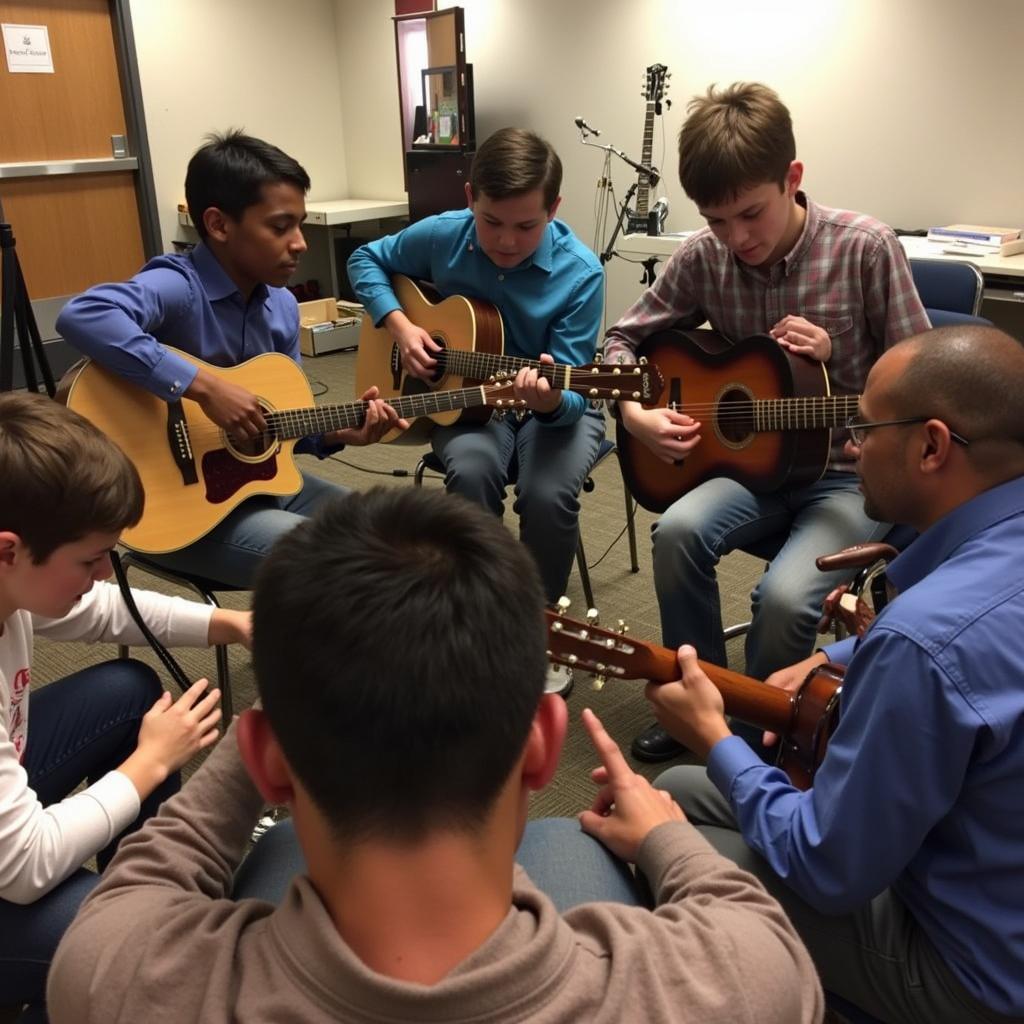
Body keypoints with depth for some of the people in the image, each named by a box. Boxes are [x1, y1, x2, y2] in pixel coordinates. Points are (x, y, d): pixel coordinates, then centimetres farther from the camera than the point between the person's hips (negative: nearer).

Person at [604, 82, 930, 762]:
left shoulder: (865, 247, -13)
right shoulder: (704, 257, -4)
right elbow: (625, 339, 8)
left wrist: (836, 358, -21)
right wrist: (633, 412, -10)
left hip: (852, 474, -3)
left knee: (784, 596, -28)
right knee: (679, 531, -28)